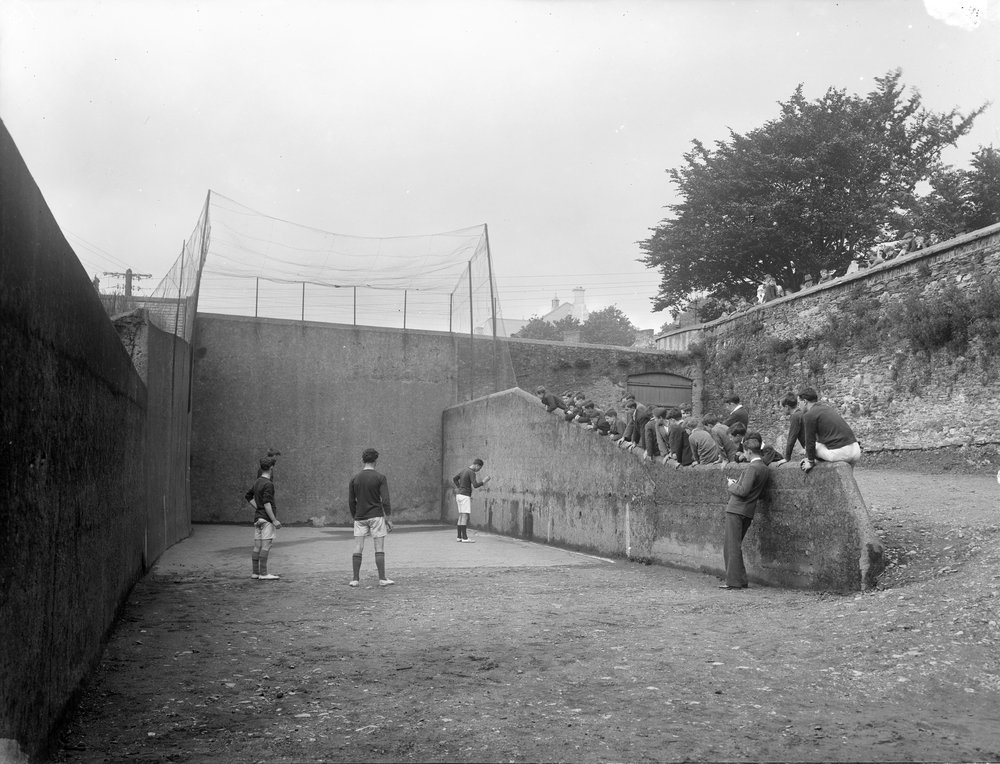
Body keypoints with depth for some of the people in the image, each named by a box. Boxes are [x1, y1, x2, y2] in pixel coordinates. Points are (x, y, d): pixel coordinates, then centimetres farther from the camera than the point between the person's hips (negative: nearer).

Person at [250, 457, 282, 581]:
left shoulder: (257, 482, 12)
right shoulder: (268, 484, -14)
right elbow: (266, 503, -18)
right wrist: (274, 520, -18)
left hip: (257, 518, 9)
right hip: (266, 518, -9)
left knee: (257, 546, 10)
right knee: (266, 545, -8)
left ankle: (255, 572, 13)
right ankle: (263, 573, -9)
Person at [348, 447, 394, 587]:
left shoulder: (354, 479, 4)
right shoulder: (380, 478, -5)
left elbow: (351, 501, 7)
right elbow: (385, 500, -10)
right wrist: (388, 517, -3)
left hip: (360, 518, 3)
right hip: (376, 516, -3)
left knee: (358, 549, 5)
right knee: (379, 549, 2)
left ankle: (355, 579, 7)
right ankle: (382, 579, 3)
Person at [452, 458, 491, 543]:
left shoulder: (464, 470, 15)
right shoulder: (471, 473, -14)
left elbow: (454, 479, 24)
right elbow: (475, 485, -23)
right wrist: (484, 481, -9)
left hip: (460, 495, 9)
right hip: (465, 496, -9)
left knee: (461, 517, 9)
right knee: (465, 517, -9)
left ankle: (459, 537, 8)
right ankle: (465, 538, -11)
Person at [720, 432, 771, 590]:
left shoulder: (752, 467, -16)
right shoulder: (766, 470, 12)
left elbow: (743, 491, -21)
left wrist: (731, 485, -3)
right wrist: (737, 483, 15)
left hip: (736, 510, -9)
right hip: (748, 512, 9)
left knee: (733, 547, -4)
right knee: (729, 547, 17)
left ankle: (735, 581, -2)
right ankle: (738, 579, 20)